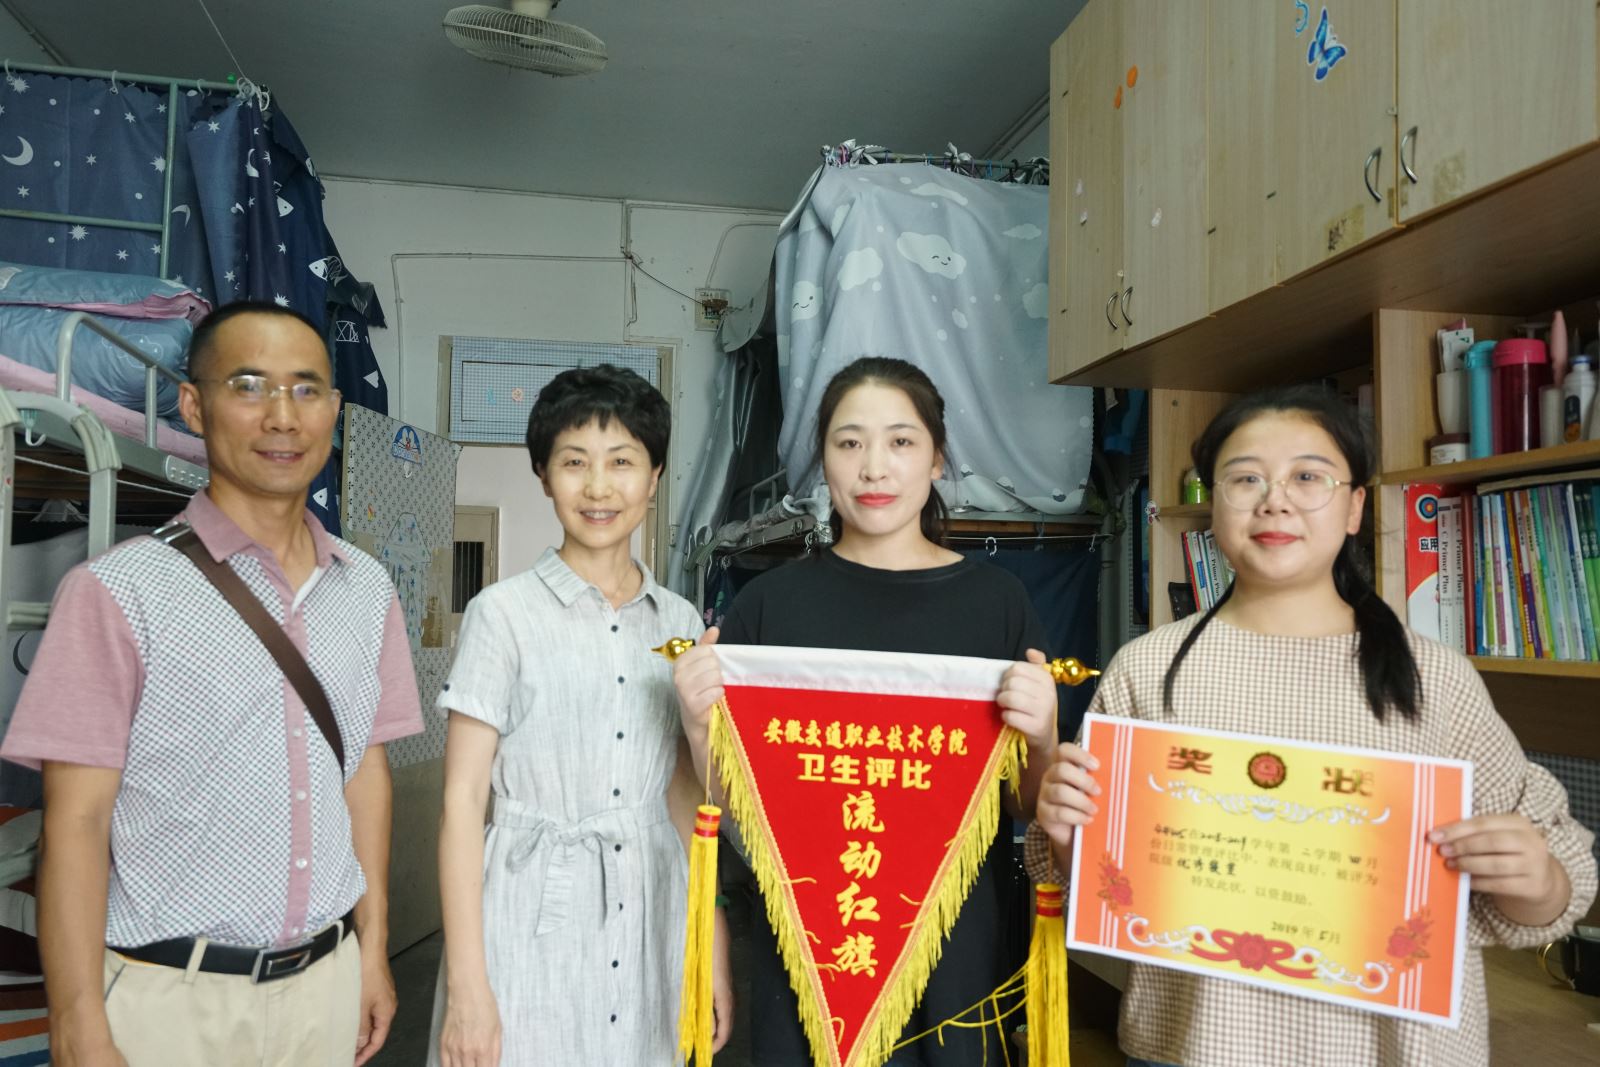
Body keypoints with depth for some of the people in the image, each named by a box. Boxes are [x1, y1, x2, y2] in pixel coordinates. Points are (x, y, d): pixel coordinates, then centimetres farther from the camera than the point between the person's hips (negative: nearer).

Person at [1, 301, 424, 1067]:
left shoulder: (367, 590, 3)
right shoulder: (119, 592, -11)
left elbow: (365, 772, 7)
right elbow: (75, 825, -11)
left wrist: (373, 948, 8)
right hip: (169, 996, -4)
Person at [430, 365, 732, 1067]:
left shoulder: (679, 621, 4)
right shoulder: (505, 613, -8)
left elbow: (684, 792, 8)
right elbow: (462, 799, -8)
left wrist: (714, 947, 7)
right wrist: (465, 981, -10)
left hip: (651, 916, 4)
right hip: (532, 921, -3)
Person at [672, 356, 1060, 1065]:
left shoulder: (996, 601, -3)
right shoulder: (771, 603, -2)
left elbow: (1030, 808, 3)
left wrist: (1042, 737, -17)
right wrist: (699, 726, -13)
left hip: (955, 944, 0)